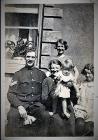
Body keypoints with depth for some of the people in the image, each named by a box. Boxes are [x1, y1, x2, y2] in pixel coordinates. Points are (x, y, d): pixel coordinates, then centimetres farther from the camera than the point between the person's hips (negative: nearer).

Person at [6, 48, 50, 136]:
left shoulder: (41, 74, 15)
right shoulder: (18, 74, 10)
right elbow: (11, 93, 3)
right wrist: (19, 106, -16)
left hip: (36, 104, 1)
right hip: (21, 103, -1)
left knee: (46, 115, -29)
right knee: (12, 115, -32)